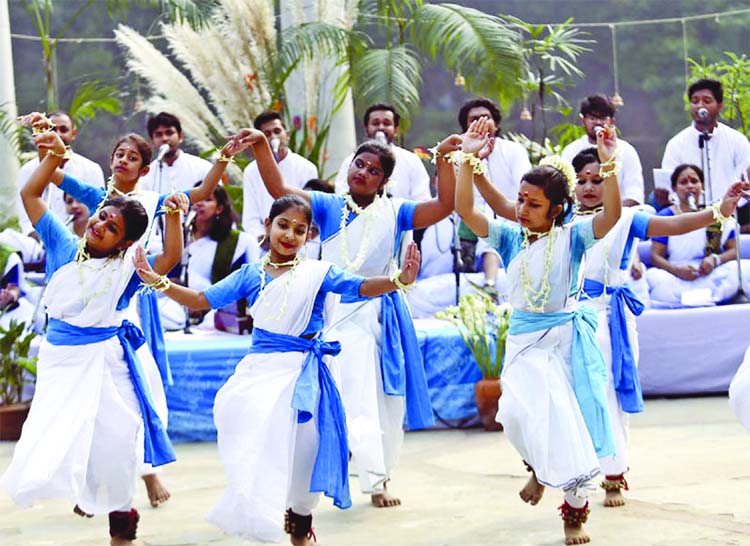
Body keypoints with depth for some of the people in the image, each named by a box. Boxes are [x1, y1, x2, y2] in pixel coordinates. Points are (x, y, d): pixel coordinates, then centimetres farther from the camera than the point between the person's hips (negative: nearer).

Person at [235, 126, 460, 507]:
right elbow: (278, 189, -5)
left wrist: (444, 159, -18)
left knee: (386, 401, 9)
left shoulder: (394, 213, 4)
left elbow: (444, 205, -8)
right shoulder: (329, 207, 4)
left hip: (381, 314, 2)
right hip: (341, 315, -2)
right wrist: (261, 145, -17)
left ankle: (379, 479, 22)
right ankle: (374, 479, -11)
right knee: (357, 400, -11)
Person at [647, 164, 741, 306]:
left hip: (711, 276, 1)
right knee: (653, 276, -32)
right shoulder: (665, 217, 9)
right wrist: (677, 270, -18)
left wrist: (715, 260, -15)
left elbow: (734, 250, 7)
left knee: (734, 268, -29)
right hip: (676, 278, -1)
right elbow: (655, 256, 1)